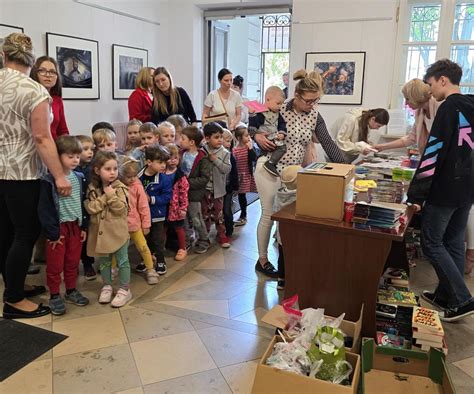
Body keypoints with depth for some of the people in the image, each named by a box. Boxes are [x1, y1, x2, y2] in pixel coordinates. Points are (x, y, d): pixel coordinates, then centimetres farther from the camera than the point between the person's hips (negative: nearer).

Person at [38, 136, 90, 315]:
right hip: (58, 227, -4)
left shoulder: (80, 178, 4)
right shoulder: (49, 181, -14)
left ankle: (71, 291, 30)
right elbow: (44, 209, -14)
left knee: (73, 262, 15)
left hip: (76, 226, 5)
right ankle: (54, 296, 21)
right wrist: (52, 233, -14)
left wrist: (84, 226, 6)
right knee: (55, 265, 7)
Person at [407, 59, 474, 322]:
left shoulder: (449, 108, -14)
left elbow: (433, 153, -20)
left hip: (445, 190, -9)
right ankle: (446, 296, 24)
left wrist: (415, 194, -18)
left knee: (431, 243, 1)